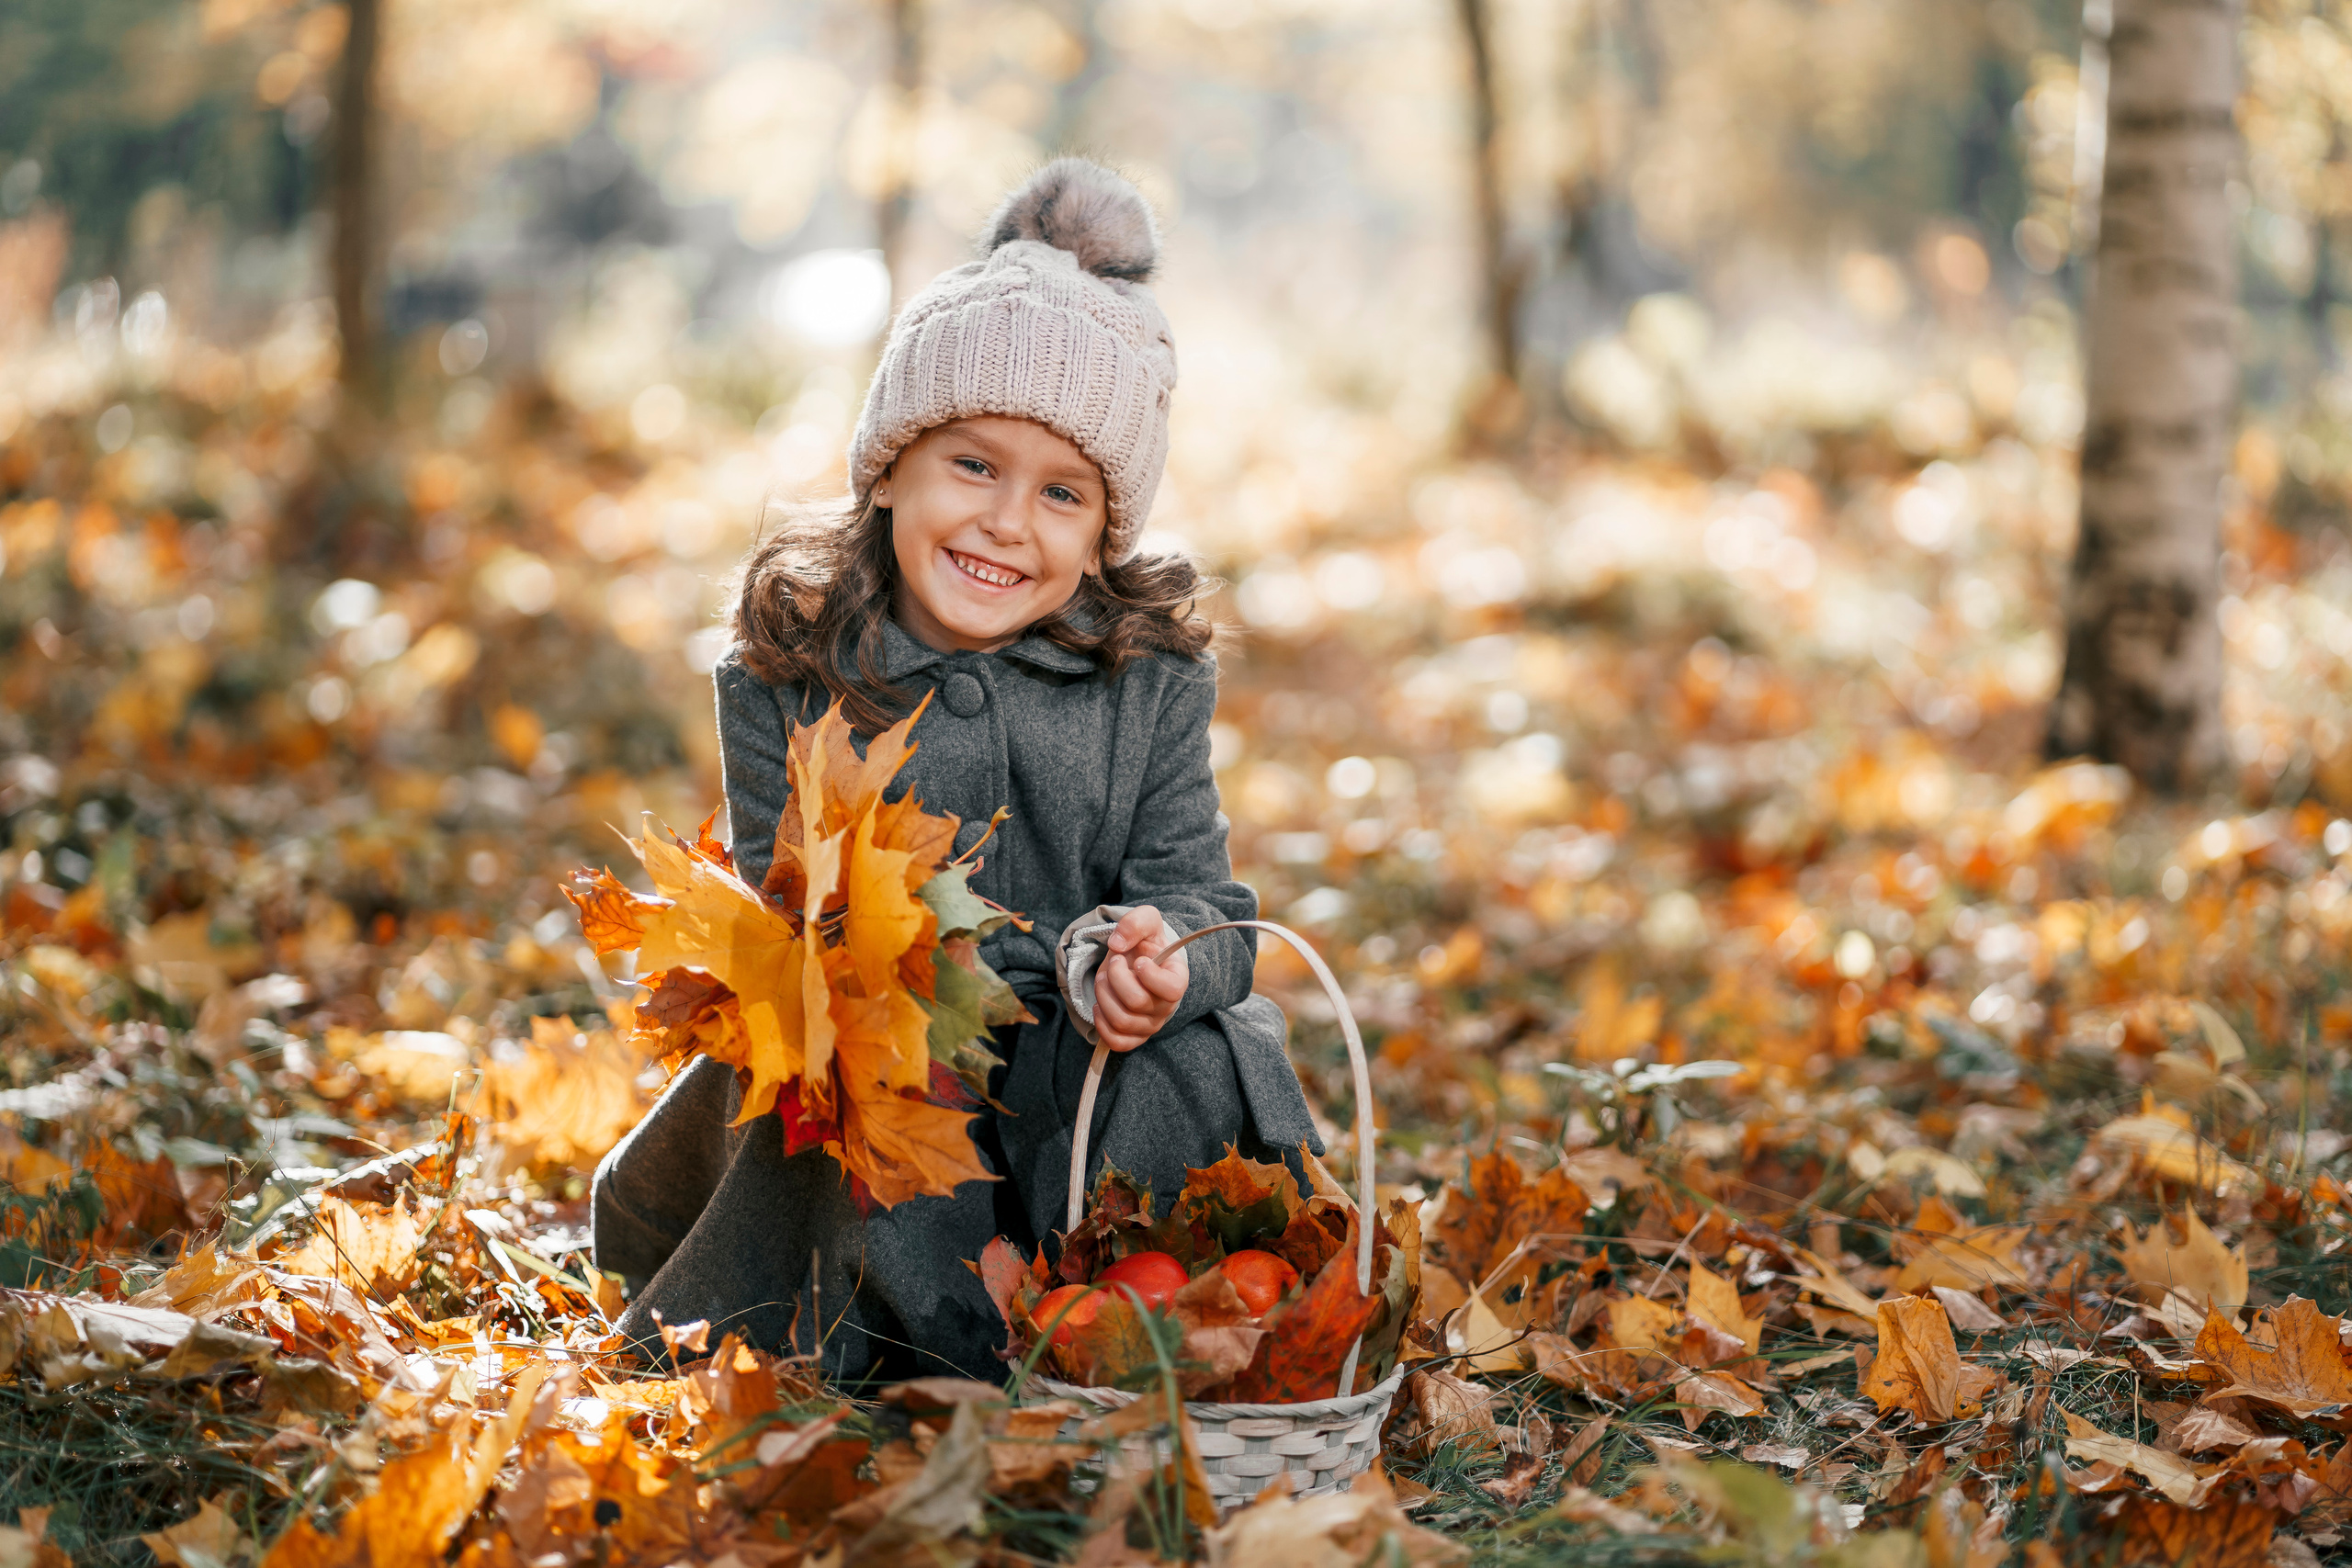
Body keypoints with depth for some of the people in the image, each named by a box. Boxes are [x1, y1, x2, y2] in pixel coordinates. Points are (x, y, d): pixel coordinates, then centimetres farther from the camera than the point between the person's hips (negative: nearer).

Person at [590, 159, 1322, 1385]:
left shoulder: (1151, 680, 2)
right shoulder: (788, 675, 0)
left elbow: (1199, 895, -2)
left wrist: (1163, 957, -28)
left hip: (1084, 1060, 0)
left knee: (1191, 1078, -30)